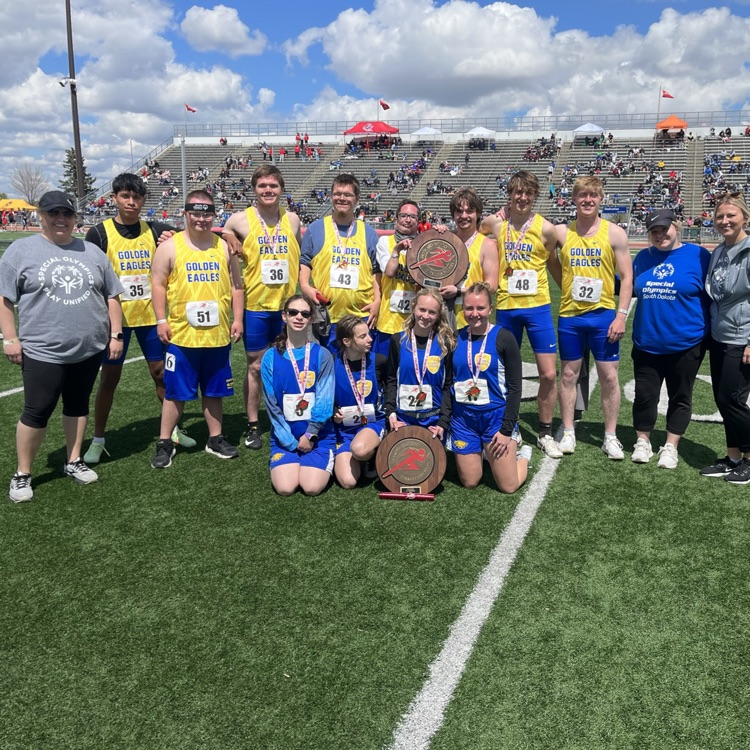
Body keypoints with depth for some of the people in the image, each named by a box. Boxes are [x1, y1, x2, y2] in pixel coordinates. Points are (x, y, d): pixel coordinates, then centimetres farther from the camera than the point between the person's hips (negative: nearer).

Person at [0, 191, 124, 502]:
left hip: (90, 349, 4)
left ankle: (74, 462, 30)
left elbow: (112, 296, 11)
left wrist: (115, 334, 6)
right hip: (43, 351, -3)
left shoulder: (92, 252, 9)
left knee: (78, 405, 15)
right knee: (36, 412, 0)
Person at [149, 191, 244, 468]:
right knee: (175, 392, 5)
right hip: (181, 334, -3)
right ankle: (164, 443, 17)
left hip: (218, 335, 3)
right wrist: (161, 321, -8)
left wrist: (237, 318, 3)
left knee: (214, 391, 14)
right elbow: (158, 285, -1)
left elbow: (236, 285, 11)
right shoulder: (169, 247, -1)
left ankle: (215, 439, 27)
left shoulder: (224, 246, 8)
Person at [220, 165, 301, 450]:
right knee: (255, 366, 4)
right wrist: (229, 240, -12)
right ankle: (252, 426, 16)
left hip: (287, 304, 3)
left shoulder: (292, 219, 5)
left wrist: (300, 284, 6)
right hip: (255, 305, -2)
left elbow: (302, 255, 17)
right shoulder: (240, 220, -4)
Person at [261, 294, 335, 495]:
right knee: (285, 488, -18)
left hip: (318, 434, -1)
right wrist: (290, 442, -7)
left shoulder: (322, 355, -3)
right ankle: (287, 460, 15)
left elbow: (324, 400, -7)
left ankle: (324, 463, 15)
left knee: (312, 488, -19)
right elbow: (272, 406, -2)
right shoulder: (271, 358, 0)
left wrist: (310, 435, -14)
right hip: (285, 436, 1)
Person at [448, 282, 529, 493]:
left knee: (508, 486, 0)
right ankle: (481, 453, 39)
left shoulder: (504, 338, -9)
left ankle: (522, 455, 31)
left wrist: (507, 430, -12)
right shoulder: (455, 339, 1)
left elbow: (515, 387, -8)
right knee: (469, 483, 8)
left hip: (496, 415, -3)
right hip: (463, 418, 3)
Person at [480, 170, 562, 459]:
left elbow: (553, 263, 9)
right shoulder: (495, 223, 0)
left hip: (537, 306, -1)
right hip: (506, 306, 1)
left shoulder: (545, 228, -4)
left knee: (548, 373, -2)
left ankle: (545, 433, 15)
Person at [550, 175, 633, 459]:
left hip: (603, 314, -1)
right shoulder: (561, 233, 1)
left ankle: (610, 436, 15)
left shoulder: (614, 233, -2)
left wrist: (621, 315, -10)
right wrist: (568, 287, 4)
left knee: (609, 375, 4)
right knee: (568, 374, 8)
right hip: (569, 315, 1)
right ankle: (568, 433, 20)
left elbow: (626, 277, -2)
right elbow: (551, 261, 16)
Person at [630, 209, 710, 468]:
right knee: (644, 395, 8)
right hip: (646, 344, 3)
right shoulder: (643, 257, 7)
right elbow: (631, 289, 21)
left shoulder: (698, 255, -6)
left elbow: (715, 295, -2)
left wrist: (711, 334, -5)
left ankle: (670, 447, 23)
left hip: (686, 344, -3)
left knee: (680, 397, 9)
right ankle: (642, 442, 26)